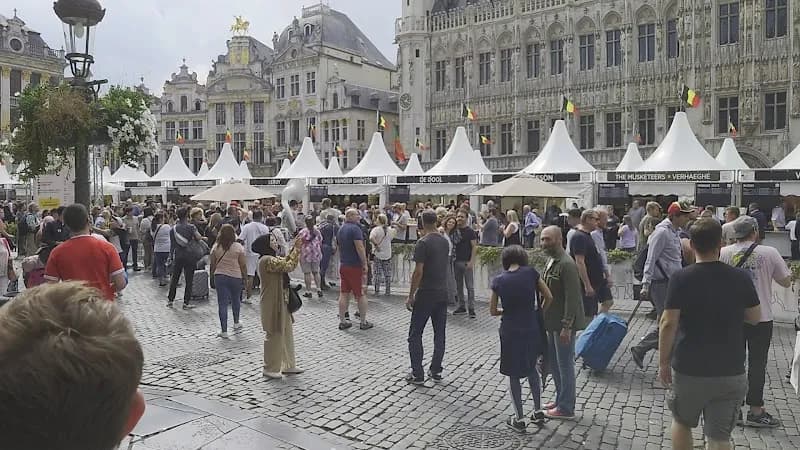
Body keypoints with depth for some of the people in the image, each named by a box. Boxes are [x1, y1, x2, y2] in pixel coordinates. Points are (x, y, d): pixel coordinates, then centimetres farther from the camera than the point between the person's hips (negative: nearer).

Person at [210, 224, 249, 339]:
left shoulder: (216, 247, -2)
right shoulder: (238, 247, -7)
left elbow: (212, 264, 3)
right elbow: (243, 265, -5)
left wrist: (212, 275, 16)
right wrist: (245, 278, 6)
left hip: (220, 277, 0)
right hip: (236, 277, 0)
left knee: (222, 303, 2)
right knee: (236, 300, 22)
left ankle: (224, 331, 1)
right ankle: (236, 323, 37)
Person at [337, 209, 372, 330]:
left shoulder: (341, 229, 13)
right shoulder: (355, 228, -14)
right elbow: (360, 247, -21)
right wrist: (365, 264, -16)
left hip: (343, 265, 7)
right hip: (355, 265, -7)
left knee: (344, 294, 9)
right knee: (360, 295, 2)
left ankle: (342, 321, 12)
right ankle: (363, 322, 9)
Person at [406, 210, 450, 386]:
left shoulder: (423, 243, -15)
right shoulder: (445, 241, 7)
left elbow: (418, 272, -17)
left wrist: (411, 295, -11)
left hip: (426, 294, -7)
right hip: (442, 292, 7)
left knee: (415, 334, 3)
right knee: (439, 333, 12)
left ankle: (417, 374, 3)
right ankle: (436, 371, 19)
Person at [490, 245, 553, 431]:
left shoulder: (498, 281, -5)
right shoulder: (531, 273, -6)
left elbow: (493, 311, 1)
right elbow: (549, 297, -1)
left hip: (510, 332, -1)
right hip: (532, 330, 2)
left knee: (514, 374, 13)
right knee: (531, 368, 24)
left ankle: (519, 419, 19)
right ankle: (538, 411, 29)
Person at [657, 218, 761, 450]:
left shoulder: (681, 278, -13)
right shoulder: (740, 278, -5)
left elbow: (668, 324, -14)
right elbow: (755, 318, 7)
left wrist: (663, 363, -4)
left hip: (689, 369, -2)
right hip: (731, 371, 2)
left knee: (682, 423, 21)